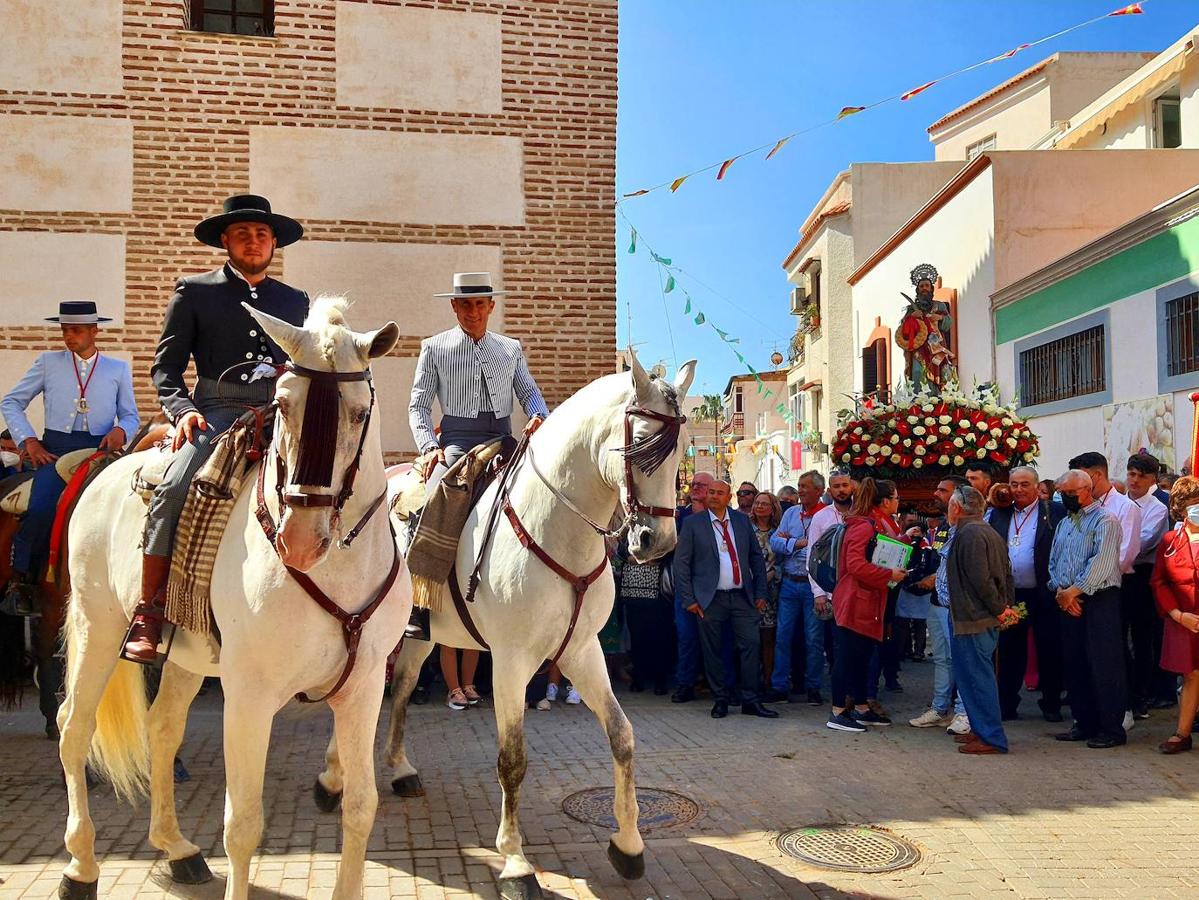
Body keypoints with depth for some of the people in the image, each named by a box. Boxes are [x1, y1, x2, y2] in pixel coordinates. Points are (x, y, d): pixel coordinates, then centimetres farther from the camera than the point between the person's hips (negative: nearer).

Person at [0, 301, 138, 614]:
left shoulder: (119, 369, 15)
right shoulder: (48, 362, 14)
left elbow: (130, 416, 14)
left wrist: (120, 430, -9)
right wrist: (28, 440, 1)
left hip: (101, 450, 1)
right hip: (56, 448, -1)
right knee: (41, 510, -24)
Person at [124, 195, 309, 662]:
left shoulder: (295, 300, 21)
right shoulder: (194, 291, 13)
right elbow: (166, 365, 9)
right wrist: (182, 409, -10)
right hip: (216, 412, -2)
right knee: (173, 489, -28)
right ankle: (148, 612, -19)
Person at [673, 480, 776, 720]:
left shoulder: (742, 520, 10)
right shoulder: (693, 523, 1)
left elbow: (757, 557, 13)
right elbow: (681, 563, 0)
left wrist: (760, 593, 6)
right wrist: (689, 599, -6)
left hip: (743, 597, 2)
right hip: (710, 599, -2)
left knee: (751, 646, -3)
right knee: (712, 651, 3)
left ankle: (751, 700, 7)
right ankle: (721, 699, 17)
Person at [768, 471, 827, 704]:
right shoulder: (791, 513, 10)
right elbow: (774, 543, 4)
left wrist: (788, 542, -9)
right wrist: (799, 542, -11)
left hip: (814, 584, -4)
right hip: (789, 583, 4)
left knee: (814, 639, 4)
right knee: (783, 636, 5)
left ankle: (813, 688, 16)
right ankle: (780, 687, 12)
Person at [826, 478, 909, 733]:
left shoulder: (879, 525, 17)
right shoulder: (864, 526, -16)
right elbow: (855, 564, -25)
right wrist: (890, 575, -21)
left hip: (868, 602, 10)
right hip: (855, 601, -10)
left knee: (862, 656, 15)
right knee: (848, 656, -6)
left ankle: (862, 709, 24)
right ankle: (837, 714, -1)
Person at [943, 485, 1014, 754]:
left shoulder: (969, 534, -16)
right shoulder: (989, 532, 17)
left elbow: (980, 579, -24)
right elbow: (1006, 574, 18)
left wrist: (999, 608, -15)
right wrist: (1006, 603, 11)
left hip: (973, 619, -11)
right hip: (988, 618, 11)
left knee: (976, 675, -5)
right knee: (979, 674, 16)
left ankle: (990, 737, -2)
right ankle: (981, 729, 24)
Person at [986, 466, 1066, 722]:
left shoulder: (1054, 512, -2)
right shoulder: (999, 514, 10)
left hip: (1043, 595, -3)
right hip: (1010, 595, 3)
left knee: (1049, 651, 6)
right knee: (1009, 651, 9)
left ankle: (1051, 704, 20)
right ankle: (1007, 704, 19)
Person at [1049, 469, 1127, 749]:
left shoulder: (1105, 520, -7)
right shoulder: (1064, 524, 19)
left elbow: (1102, 562, -17)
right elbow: (1053, 562, 17)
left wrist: (1073, 590, -13)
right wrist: (1060, 591, -1)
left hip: (1099, 600, -8)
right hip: (1068, 602, 8)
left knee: (1103, 667, -5)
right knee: (1074, 665, 10)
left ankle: (1111, 729, 3)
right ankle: (1085, 724, 20)